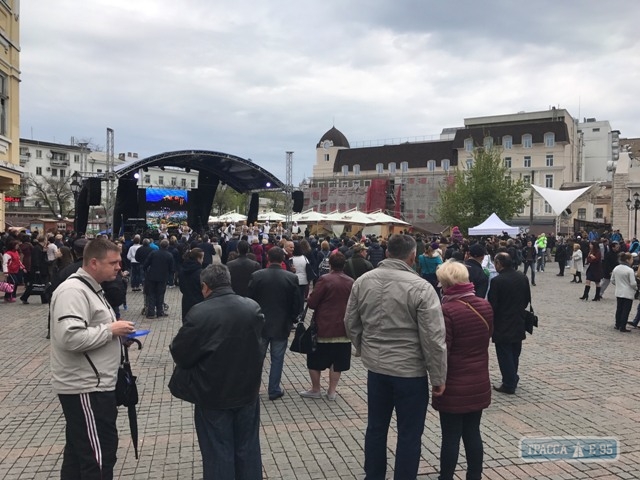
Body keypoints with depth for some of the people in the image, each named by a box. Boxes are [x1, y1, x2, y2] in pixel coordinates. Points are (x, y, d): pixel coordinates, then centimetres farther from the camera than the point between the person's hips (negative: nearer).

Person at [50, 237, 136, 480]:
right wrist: (110, 329, -19)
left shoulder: (89, 288, 15)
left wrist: (117, 332, 5)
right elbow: (70, 337, -30)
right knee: (99, 456, -3)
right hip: (86, 388, -11)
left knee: (79, 451, 20)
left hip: (92, 385, 11)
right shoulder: (73, 290, -19)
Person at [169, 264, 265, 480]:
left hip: (213, 394, -4)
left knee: (218, 452, 11)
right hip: (248, 390, 4)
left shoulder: (199, 313, -19)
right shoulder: (253, 307, -6)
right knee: (248, 448, 19)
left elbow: (180, 354, -12)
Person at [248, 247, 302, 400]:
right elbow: (297, 304, -5)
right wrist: (290, 320, 11)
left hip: (260, 324, 1)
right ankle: (274, 390, 18)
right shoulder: (292, 278, -10)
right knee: (277, 359, 10)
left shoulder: (256, 275, -10)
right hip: (282, 325, -1)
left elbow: (250, 300, -5)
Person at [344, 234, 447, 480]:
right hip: (411, 371, -5)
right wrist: (438, 378, -6)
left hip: (375, 367, 5)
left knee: (376, 427, 19)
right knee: (409, 433, 10)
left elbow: (351, 324, 8)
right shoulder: (421, 288, -16)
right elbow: (434, 339, -16)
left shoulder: (362, 281, -1)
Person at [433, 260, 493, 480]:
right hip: (479, 383, 6)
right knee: (473, 433, 17)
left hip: (454, 386, -6)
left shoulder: (447, 310, -21)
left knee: (451, 437, 5)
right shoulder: (485, 306, 1)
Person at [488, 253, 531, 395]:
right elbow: (527, 299, 10)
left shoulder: (497, 281, -19)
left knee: (505, 355, 3)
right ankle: (512, 380, 29)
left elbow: (492, 305, -17)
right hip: (518, 323, 7)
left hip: (502, 326, -7)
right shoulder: (522, 277, 1)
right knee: (514, 354, 18)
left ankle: (509, 384, 8)